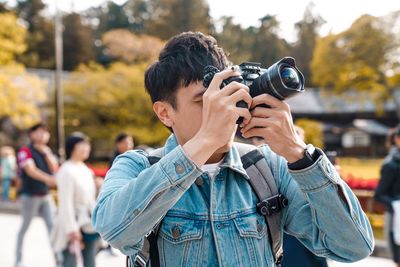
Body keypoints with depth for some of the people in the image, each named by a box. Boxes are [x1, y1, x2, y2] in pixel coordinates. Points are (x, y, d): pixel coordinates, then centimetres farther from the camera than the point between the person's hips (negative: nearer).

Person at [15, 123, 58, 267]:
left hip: (45, 195, 5)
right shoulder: (25, 151, -9)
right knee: (25, 227, 6)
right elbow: (31, 170, -23)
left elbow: (54, 169, 1)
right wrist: (48, 179, -38)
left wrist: (45, 152, -9)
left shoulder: (47, 151, 11)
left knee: (52, 225, -1)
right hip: (30, 195, -5)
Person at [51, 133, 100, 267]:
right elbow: (66, 203, -19)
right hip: (73, 224, -8)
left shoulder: (85, 170, 11)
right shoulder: (67, 171, -15)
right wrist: (72, 230, -21)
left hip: (88, 224, 8)